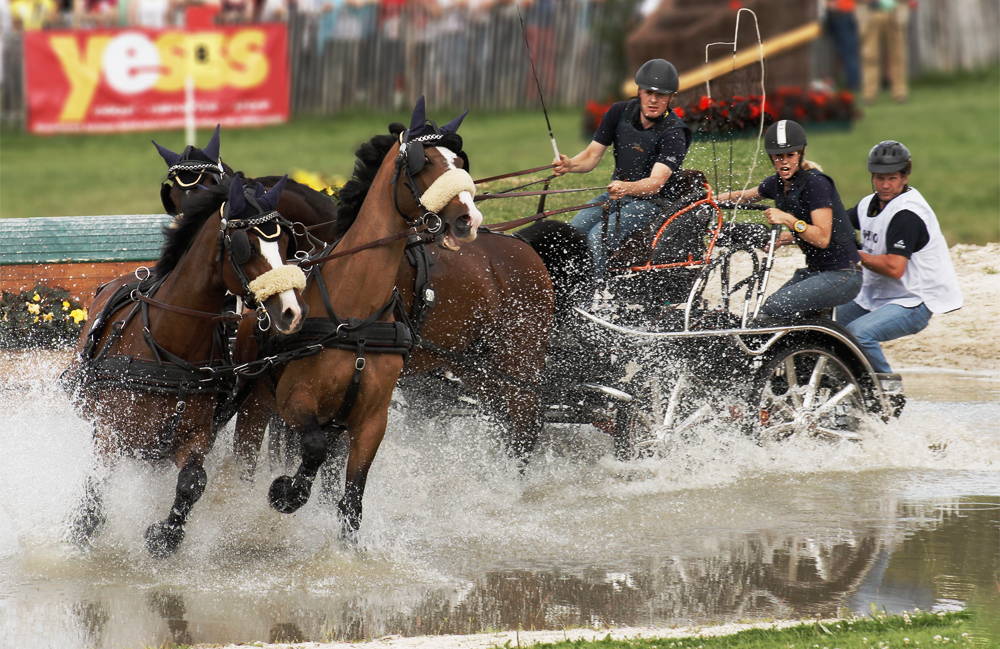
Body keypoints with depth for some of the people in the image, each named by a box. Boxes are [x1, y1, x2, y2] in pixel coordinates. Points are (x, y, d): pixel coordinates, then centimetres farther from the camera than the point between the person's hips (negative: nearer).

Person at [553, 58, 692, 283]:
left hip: (652, 201, -6)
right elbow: (592, 155, 0)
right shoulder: (620, 112, -2)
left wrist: (626, 188, -50)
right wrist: (569, 165, -23)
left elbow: (656, 181, -30)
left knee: (597, 237, -29)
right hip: (617, 192, 6)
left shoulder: (674, 133, -19)